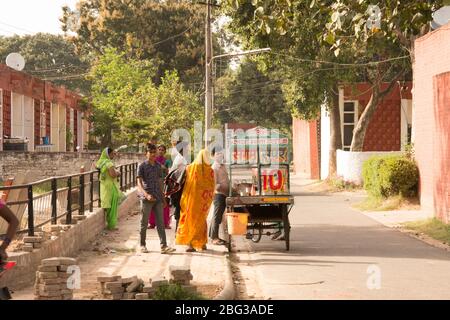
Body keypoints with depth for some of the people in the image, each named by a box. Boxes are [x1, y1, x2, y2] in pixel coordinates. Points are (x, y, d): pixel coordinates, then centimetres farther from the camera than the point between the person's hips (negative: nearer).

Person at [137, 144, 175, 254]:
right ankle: (142, 245, 15)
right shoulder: (142, 166, -4)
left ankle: (163, 246, -3)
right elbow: (139, 183, -11)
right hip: (146, 199, -4)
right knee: (144, 223, 4)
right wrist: (146, 194, -27)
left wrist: (163, 198, 17)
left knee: (160, 223, 0)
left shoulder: (158, 166, 12)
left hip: (158, 198, 5)